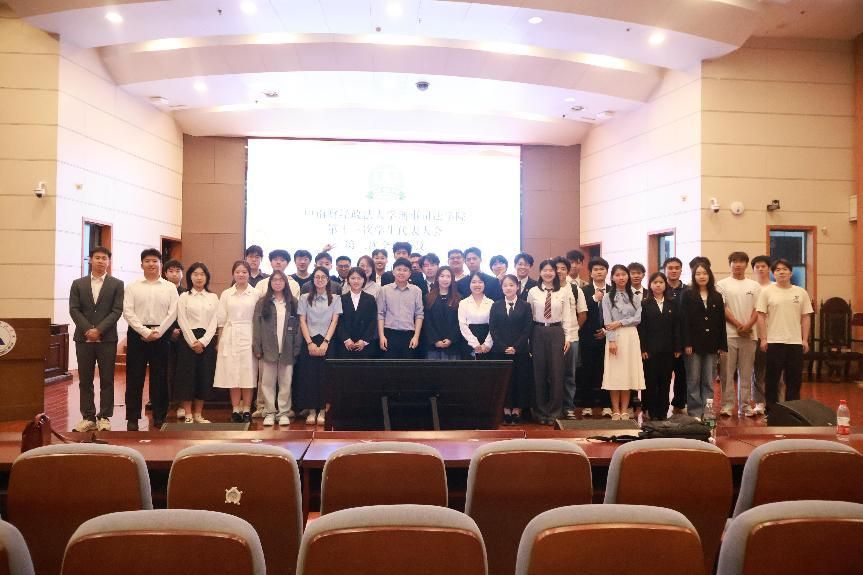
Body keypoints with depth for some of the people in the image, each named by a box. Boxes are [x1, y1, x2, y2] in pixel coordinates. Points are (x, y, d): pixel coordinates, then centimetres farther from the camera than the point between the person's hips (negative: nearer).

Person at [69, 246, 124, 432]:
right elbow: (74, 310, 2)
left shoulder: (117, 284, 3)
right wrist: (88, 330, -11)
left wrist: (99, 330, -14)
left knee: (107, 380, 2)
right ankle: (88, 417, 11)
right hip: (84, 338, 2)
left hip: (107, 339, -2)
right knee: (85, 380, 5)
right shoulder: (78, 283, 10)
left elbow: (117, 311, -5)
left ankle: (104, 417, 8)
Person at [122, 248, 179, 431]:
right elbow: (128, 312, -3)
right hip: (137, 334, 0)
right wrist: (145, 332, -13)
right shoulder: (132, 287, 6)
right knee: (134, 377, 2)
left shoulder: (170, 287, 6)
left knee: (160, 377, 5)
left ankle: (159, 417, 14)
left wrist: (158, 332, -11)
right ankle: (132, 417, 10)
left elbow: (173, 312, -1)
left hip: (162, 335, 0)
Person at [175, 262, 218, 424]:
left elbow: (214, 322, 2)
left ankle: (198, 414, 13)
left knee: (205, 377, 3)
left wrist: (203, 341, -10)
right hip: (188, 340, -2)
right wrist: (193, 342, -12)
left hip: (206, 341, 2)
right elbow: (182, 321, -4)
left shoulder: (213, 297, 8)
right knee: (187, 376, -1)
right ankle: (188, 415, 7)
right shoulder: (184, 296, 3)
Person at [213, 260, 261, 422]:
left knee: (248, 373, -1)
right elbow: (221, 320, 8)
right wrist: (219, 341, 3)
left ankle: (246, 409, 7)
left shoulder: (256, 294, 2)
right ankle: (235, 409, 10)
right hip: (230, 338, 2)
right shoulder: (226, 294, 8)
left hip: (249, 337, -1)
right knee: (232, 374, 3)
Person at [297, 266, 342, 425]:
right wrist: (310, 343, -9)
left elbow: (334, 321, 0)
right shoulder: (304, 298, 7)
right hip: (309, 342, 1)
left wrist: (325, 342, -11)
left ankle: (322, 410, 5)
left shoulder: (335, 299, 6)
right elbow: (302, 321, 2)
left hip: (327, 342, 0)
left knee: (325, 375, -2)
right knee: (308, 375, -2)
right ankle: (311, 410, 6)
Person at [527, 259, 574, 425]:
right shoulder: (533, 292, 2)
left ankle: (553, 412, 14)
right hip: (538, 333, 0)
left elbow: (566, 317, 4)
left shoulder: (563, 292, 2)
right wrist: (529, 338, 1)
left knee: (556, 372, 2)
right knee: (539, 372, 5)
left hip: (556, 333, 0)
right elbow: (528, 316, 4)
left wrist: (567, 337, 0)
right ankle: (541, 412, 16)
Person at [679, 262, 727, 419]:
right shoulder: (687, 295, 1)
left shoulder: (717, 297, 10)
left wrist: (722, 345, 2)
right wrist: (686, 344, -13)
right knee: (693, 381, 2)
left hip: (711, 344, 3)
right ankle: (695, 412, 7)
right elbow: (683, 321, -6)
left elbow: (721, 322, 9)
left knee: (709, 382, 8)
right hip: (694, 344, -3)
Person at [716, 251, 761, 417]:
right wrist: (738, 325, -11)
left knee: (746, 372, 7)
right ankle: (727, 405, 5)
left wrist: (749, 325, -11)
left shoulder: (754, 285, 11)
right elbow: (722, 308, -3)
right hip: (728, 334, -2)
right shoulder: (722, 284, 3)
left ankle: (745, 405, 13)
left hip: (749, 335, 2)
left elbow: (757, 309, 6)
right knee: (727, 372, -1)